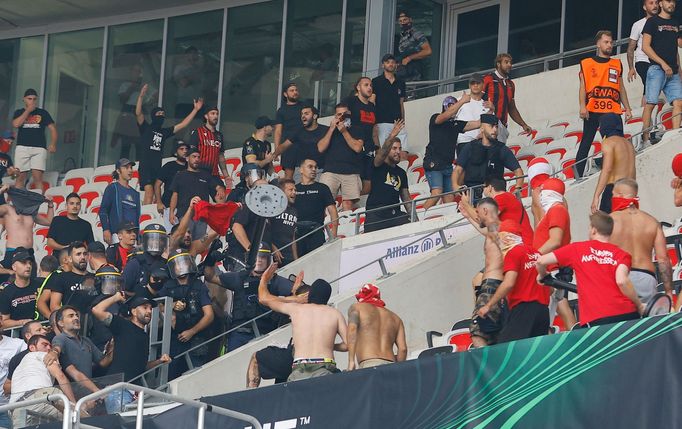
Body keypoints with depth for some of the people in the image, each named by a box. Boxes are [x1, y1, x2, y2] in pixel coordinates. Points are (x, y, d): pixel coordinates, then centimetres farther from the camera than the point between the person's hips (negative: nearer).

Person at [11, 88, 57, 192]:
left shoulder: (43, 113, 13)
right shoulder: (19, 113, 14)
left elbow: (53, 129, 9)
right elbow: (16, 124, -6)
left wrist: (53, 144, -4)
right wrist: (28, 110, -2)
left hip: (39, 148, -1)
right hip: (22, 147, 1)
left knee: (37, 177, -12)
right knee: (20, 176, -3)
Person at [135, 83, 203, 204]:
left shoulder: (164, 132, 19)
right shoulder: (146, 128, 6)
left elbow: (183, 125, 20)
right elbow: (138, 113, -10)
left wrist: (195, 110, 18)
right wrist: (141, 95, -21)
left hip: (157, 167, 6)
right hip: (145, 166, -6)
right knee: (149, 192, -21)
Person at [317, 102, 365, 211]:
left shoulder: (356, 130, 15)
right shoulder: (328, 130, 18)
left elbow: (357, 148, -1)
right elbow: (321, 148, 4)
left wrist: (344, 132, -2)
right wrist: (332, 129, 1)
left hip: (351, 173, 0)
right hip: (331, 171, 0)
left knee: (348, 203, -11)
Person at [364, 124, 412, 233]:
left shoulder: (401, 173, 23)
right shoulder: (379, 166, 9)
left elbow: (406, 199, 23)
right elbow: (382, 153, -15)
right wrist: (391, 137, -32)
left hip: (395, 213, 4)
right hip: (375, 214, -4)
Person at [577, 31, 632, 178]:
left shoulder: (617, 64, 21)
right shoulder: (586, 64, 10)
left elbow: (621, 88, 22)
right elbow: (583, 87, 3)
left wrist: (627, 109, 15)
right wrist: (582, 106, -10)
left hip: (613, 110, 3)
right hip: (593, 110, -3)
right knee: (586, 142, -4)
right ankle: (578, 175, -5)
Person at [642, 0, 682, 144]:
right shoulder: (652, 22, 1)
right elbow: (645, 47, -6)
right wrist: (663, 64, -14)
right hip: (657, 69, -6)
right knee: (650, 103, -8)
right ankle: (645, 138, -8)